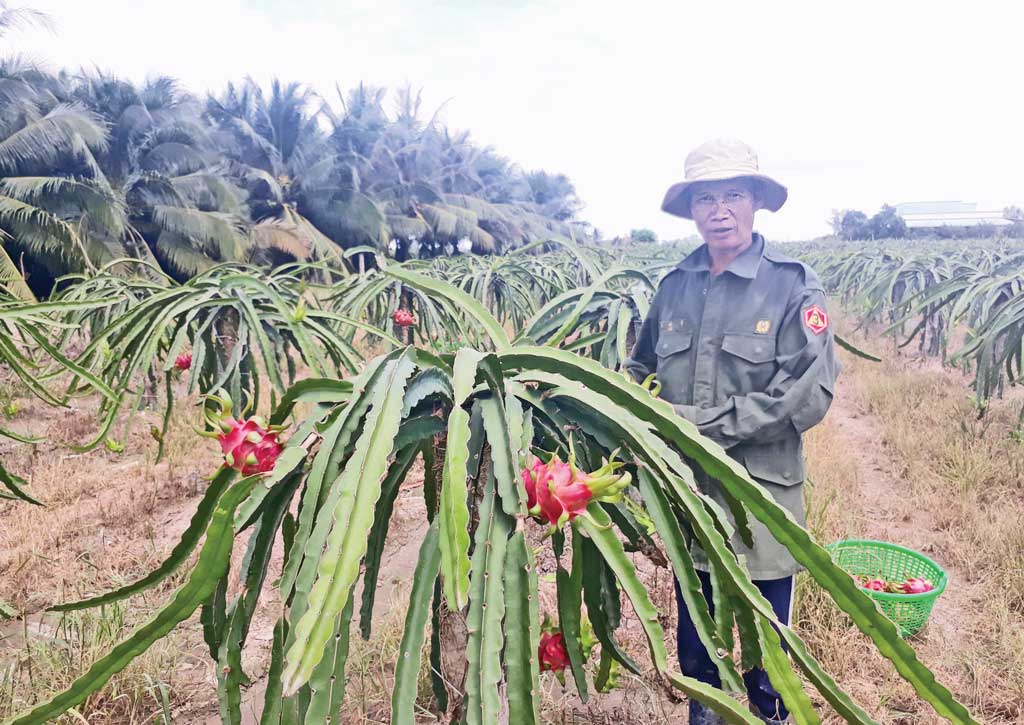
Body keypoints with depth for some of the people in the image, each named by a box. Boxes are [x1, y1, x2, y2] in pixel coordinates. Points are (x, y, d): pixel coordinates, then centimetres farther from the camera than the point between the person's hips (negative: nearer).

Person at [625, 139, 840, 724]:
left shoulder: (794, 285, -11)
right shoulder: (676, 284, 2)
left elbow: (808, 397, -18)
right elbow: (643, 367, 12)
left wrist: (705, 424, -20)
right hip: (688, 491, 4)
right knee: (694, 642, 22)